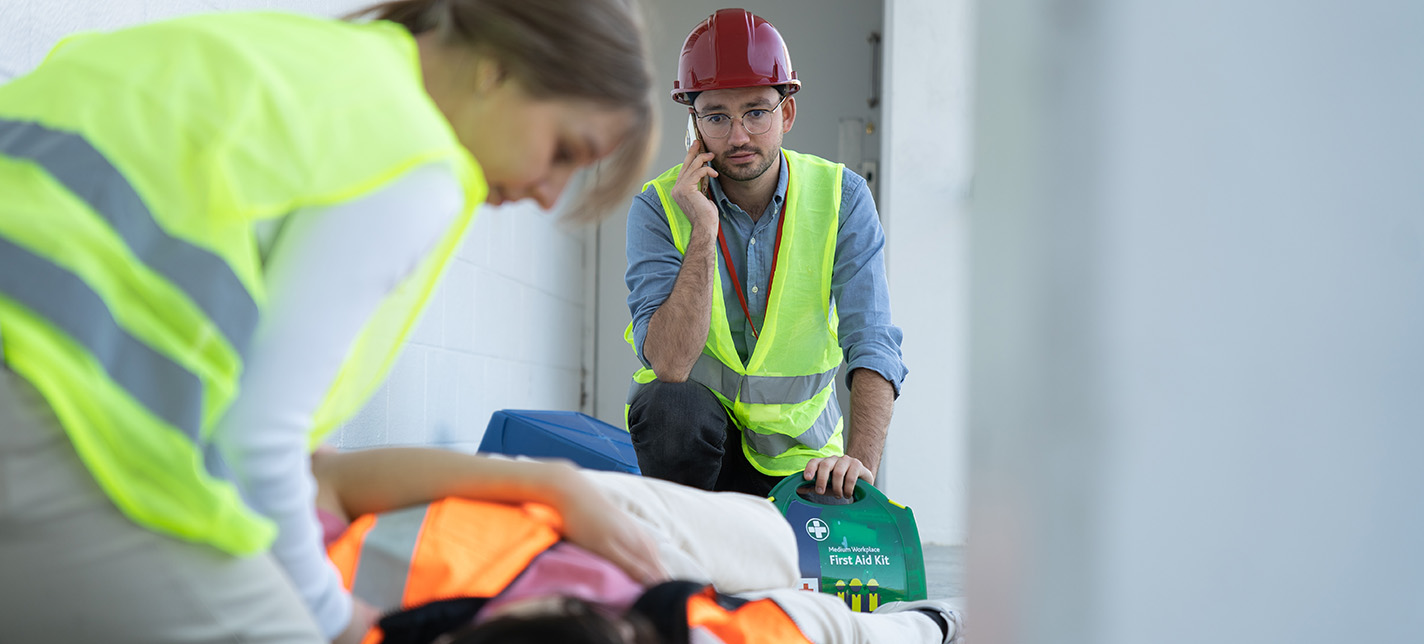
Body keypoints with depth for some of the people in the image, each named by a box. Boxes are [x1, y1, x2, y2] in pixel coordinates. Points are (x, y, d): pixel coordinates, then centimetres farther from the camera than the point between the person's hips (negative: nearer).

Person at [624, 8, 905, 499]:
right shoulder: (660, 208, -14)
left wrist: (860, 459, -36)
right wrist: (704, 229, -30)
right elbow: (670, 365, -24)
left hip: (796, 443, 2)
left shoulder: (840, 197, -11)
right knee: (672, 407, -33)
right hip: (695, 425, -2)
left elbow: (872, 344, -19)